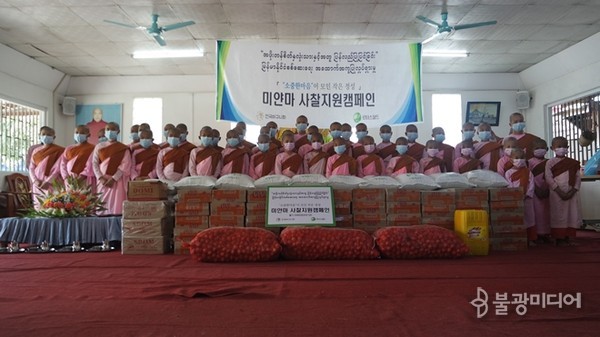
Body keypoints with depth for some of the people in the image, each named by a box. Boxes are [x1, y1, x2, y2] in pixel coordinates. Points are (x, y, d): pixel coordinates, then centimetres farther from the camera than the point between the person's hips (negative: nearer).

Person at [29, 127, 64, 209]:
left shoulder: (59, 150, 1)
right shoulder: (36, 151, 16)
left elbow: (58, 168, -8)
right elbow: (31, 168, 11)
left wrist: (48, 181, -17)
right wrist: (35, 180, -6)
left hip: (52, 184, -5)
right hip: (37, 184, 5)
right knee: (38, 206, 4)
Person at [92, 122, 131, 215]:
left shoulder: (123, 148, 2)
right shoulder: (99, 147, 11)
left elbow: (125, 165, -6)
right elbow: (94, 163, 6)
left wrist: (113, 178, -15)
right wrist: (101, 178, -8)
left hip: (117, 181, -3)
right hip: (102, 181, 3)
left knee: (116, 207, -7)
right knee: (102, 207, 2)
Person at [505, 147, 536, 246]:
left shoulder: (528, 172, 6)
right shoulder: (508, 173, 0)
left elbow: (531, 185, 0)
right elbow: (508, 186, -6)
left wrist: (527, 195, -13)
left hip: (526, 199, 2)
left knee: (529, 218, 6)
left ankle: (530, 239, 14)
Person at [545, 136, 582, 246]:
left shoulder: (573, 163, 9)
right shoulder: (550, 162, -1)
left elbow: (578, 177, 4)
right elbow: (549, 178, -8)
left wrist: (572, 191, -10)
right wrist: (560, 192, -16)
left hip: (571, 193, 3)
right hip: (557, 193, -3)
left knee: (572, 214, 4)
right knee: (558, 216, -1)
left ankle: (569, 238, 14)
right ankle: (559, 239, 6)